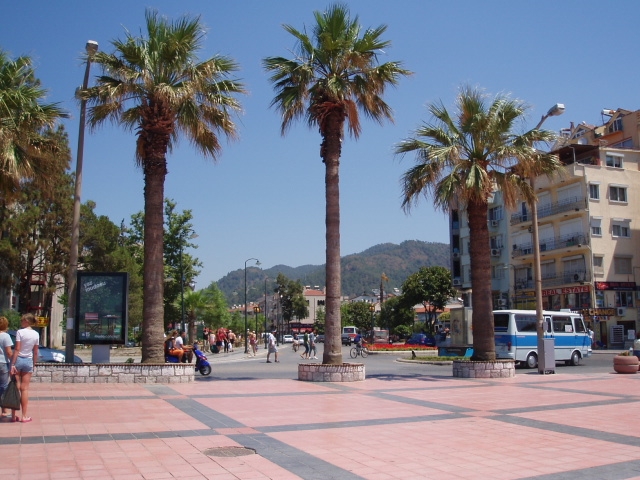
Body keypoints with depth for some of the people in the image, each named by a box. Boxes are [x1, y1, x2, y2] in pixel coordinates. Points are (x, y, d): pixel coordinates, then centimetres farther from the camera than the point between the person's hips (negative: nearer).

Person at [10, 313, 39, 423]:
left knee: (15, 388, 4)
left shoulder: (20, 332, -10)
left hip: (18, 360, -3)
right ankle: (25, 416, 8)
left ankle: (13, 415, 9)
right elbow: (35, 352, 6)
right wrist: (34, 365, 14)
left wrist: (12, 364, -11)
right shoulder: (36, 334, 2)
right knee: (24, 389, 7)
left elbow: (17, 349, -14)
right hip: (28, 361, 3)